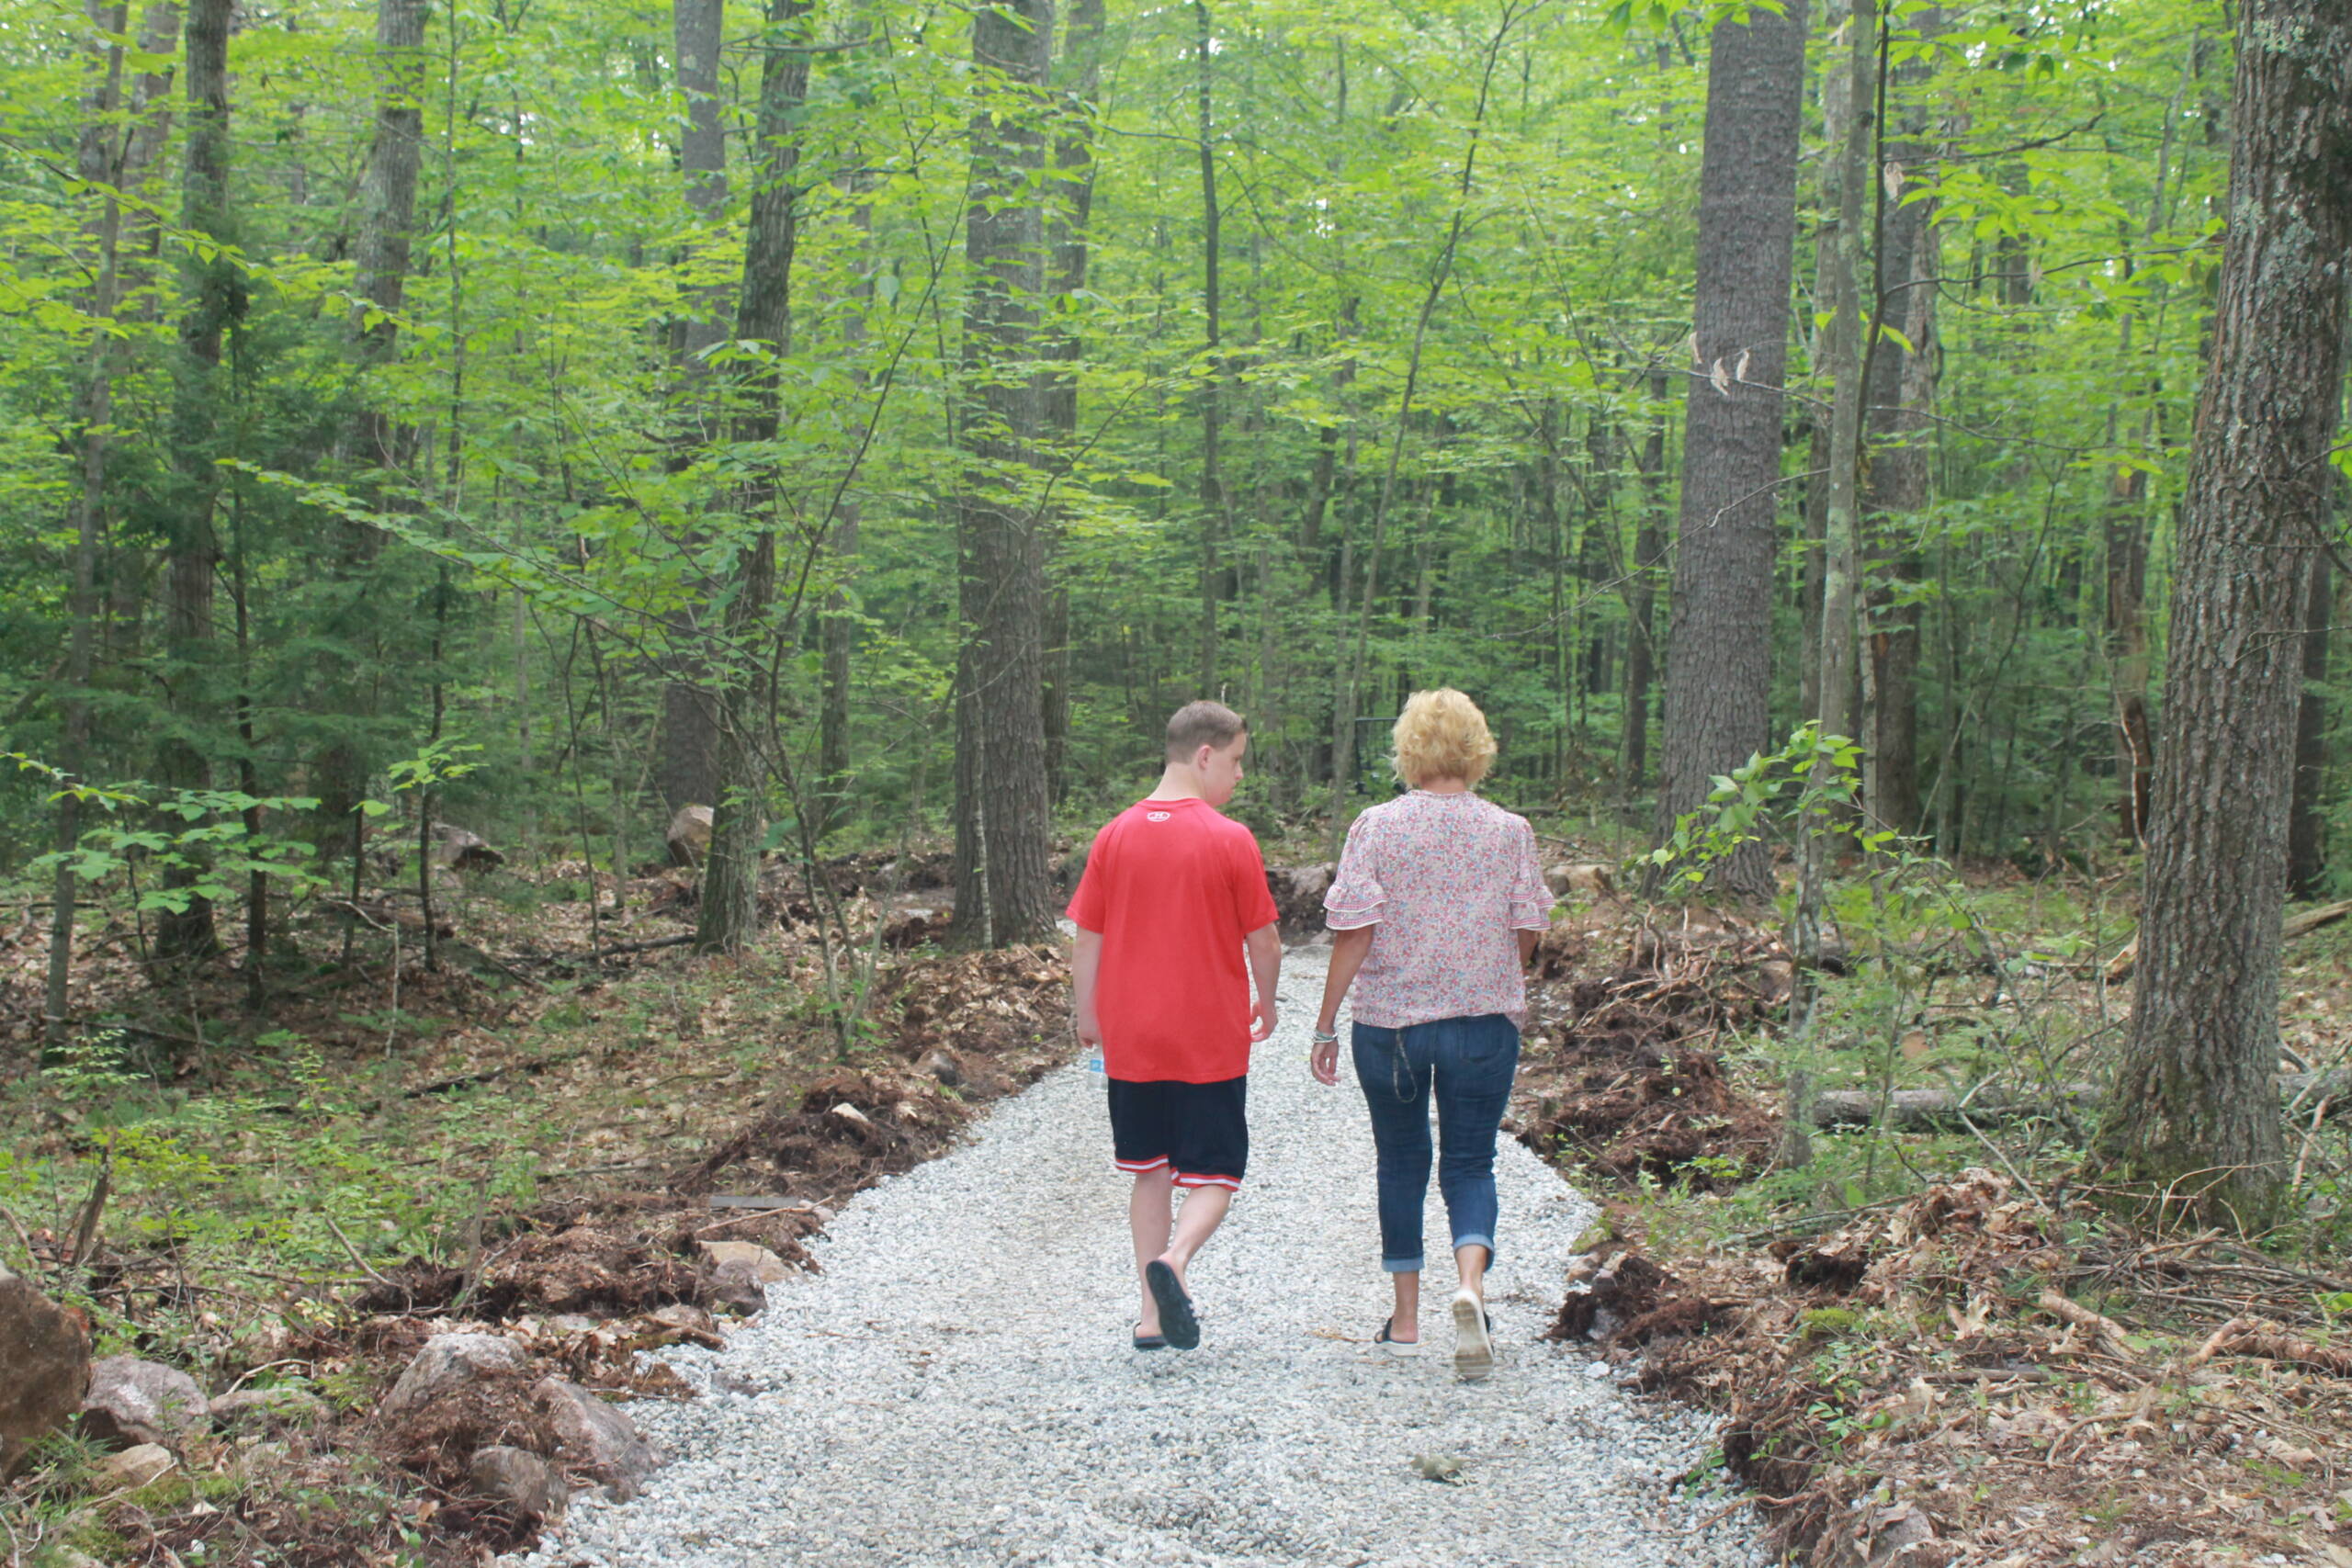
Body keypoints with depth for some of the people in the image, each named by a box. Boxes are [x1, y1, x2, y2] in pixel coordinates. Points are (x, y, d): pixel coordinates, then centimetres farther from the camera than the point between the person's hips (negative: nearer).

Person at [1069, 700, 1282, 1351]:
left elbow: (1088, 937, 4)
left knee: (1150, 1173, 16)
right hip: (1211, 1041, -4)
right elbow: (1263, 940, -4)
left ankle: (1153, 1315, 14)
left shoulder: (1115, 836, 1)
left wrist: (1086, 1015, 17)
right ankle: (1174, 1259, -23)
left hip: (1131, 1038, 4)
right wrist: (1266, 1005, 14)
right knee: (1214, 1175, 6)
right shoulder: (1231, 840, -9)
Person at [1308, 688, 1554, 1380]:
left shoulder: (1376, 827, -7)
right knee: (1470, 1163, 8)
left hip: (1390, 1020, 0)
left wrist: (1326, 1024, -3)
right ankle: (1471, 1284, -19)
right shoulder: (1510, 831, -1)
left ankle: (1405, 1319, 20)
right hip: (1485, 1021, 1)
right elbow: (1527, 933, 3)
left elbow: (1354, 932, -9)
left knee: (1401, 1163, 15)